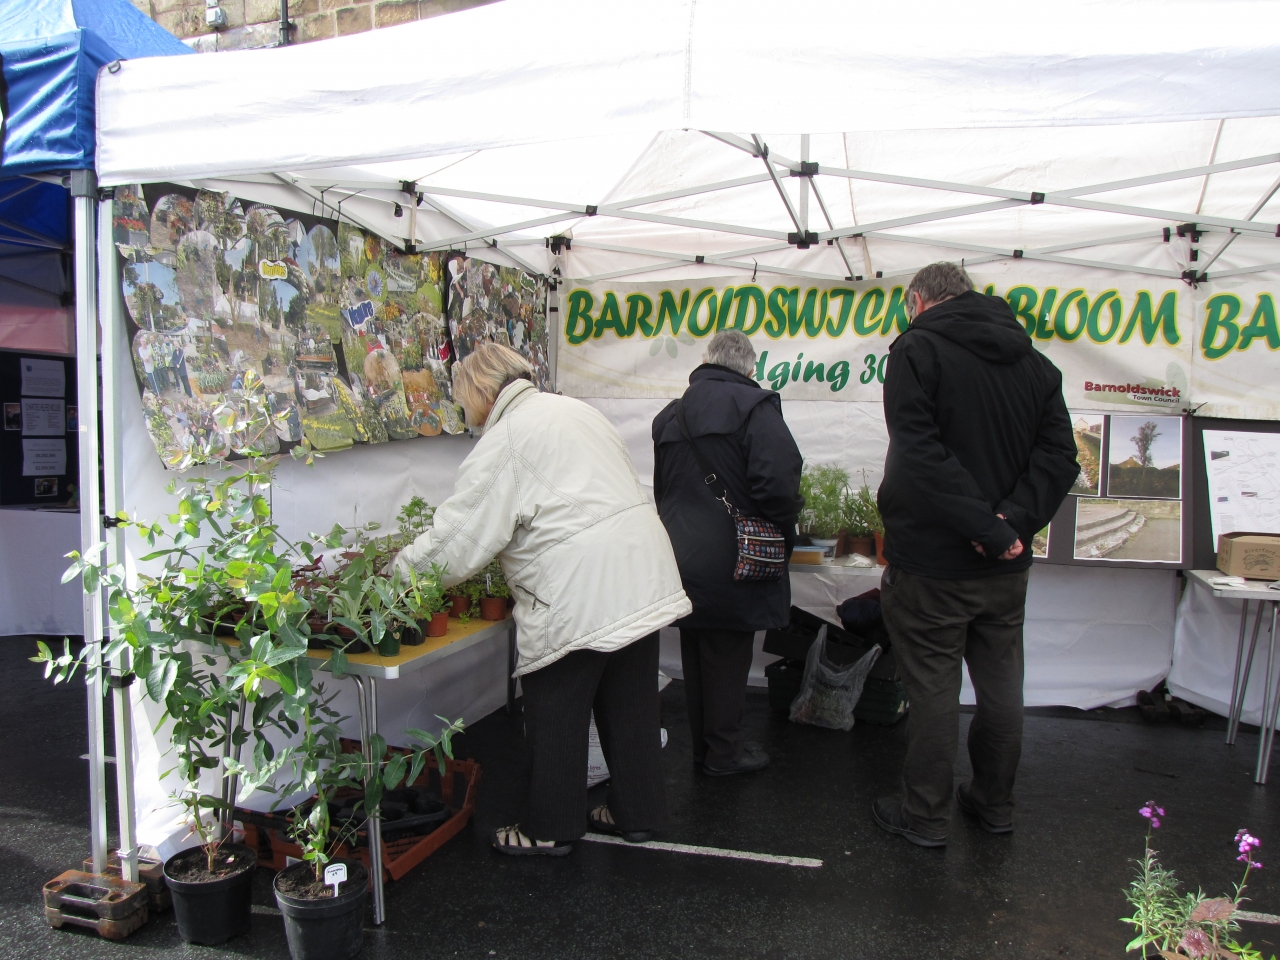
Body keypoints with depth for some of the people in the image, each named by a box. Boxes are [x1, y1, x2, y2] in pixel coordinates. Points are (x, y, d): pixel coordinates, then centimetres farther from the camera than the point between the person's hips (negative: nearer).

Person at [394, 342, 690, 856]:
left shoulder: (504, 440, -9)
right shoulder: (575, 409, 17)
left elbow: (462, 533, -8)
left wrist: (400, 569, 6)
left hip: (578, 588, -8)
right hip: (641, 575, 9)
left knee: (555, 710, 8)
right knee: (630, 701, 17)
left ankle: (551, 828, 23)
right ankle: (637, 813, 30)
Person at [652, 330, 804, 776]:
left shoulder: (669, 415, 10)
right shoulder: (754, 405, -12)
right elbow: (778, 481, -21)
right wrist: (783, 536, -5)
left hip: (681, 557, 6)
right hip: (729, 560, -6)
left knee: (696, 655, 17)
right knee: (727, 655, 6)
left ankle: (702, 746, 31)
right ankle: (723, 752, 19)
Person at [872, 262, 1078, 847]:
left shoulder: (917, 350, -10)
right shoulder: (1034, 361, 9)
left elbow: (919, 454, -23)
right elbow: (1059, 455, 0)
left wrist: (987, 528, -20)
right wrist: (1013, 519, -11)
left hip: (932, 562, -6)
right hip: (1007, 565, 6)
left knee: (932, 689, 5)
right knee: (1001, 685, 17)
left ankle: (924, 816, 19)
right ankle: (994, 805, 33)